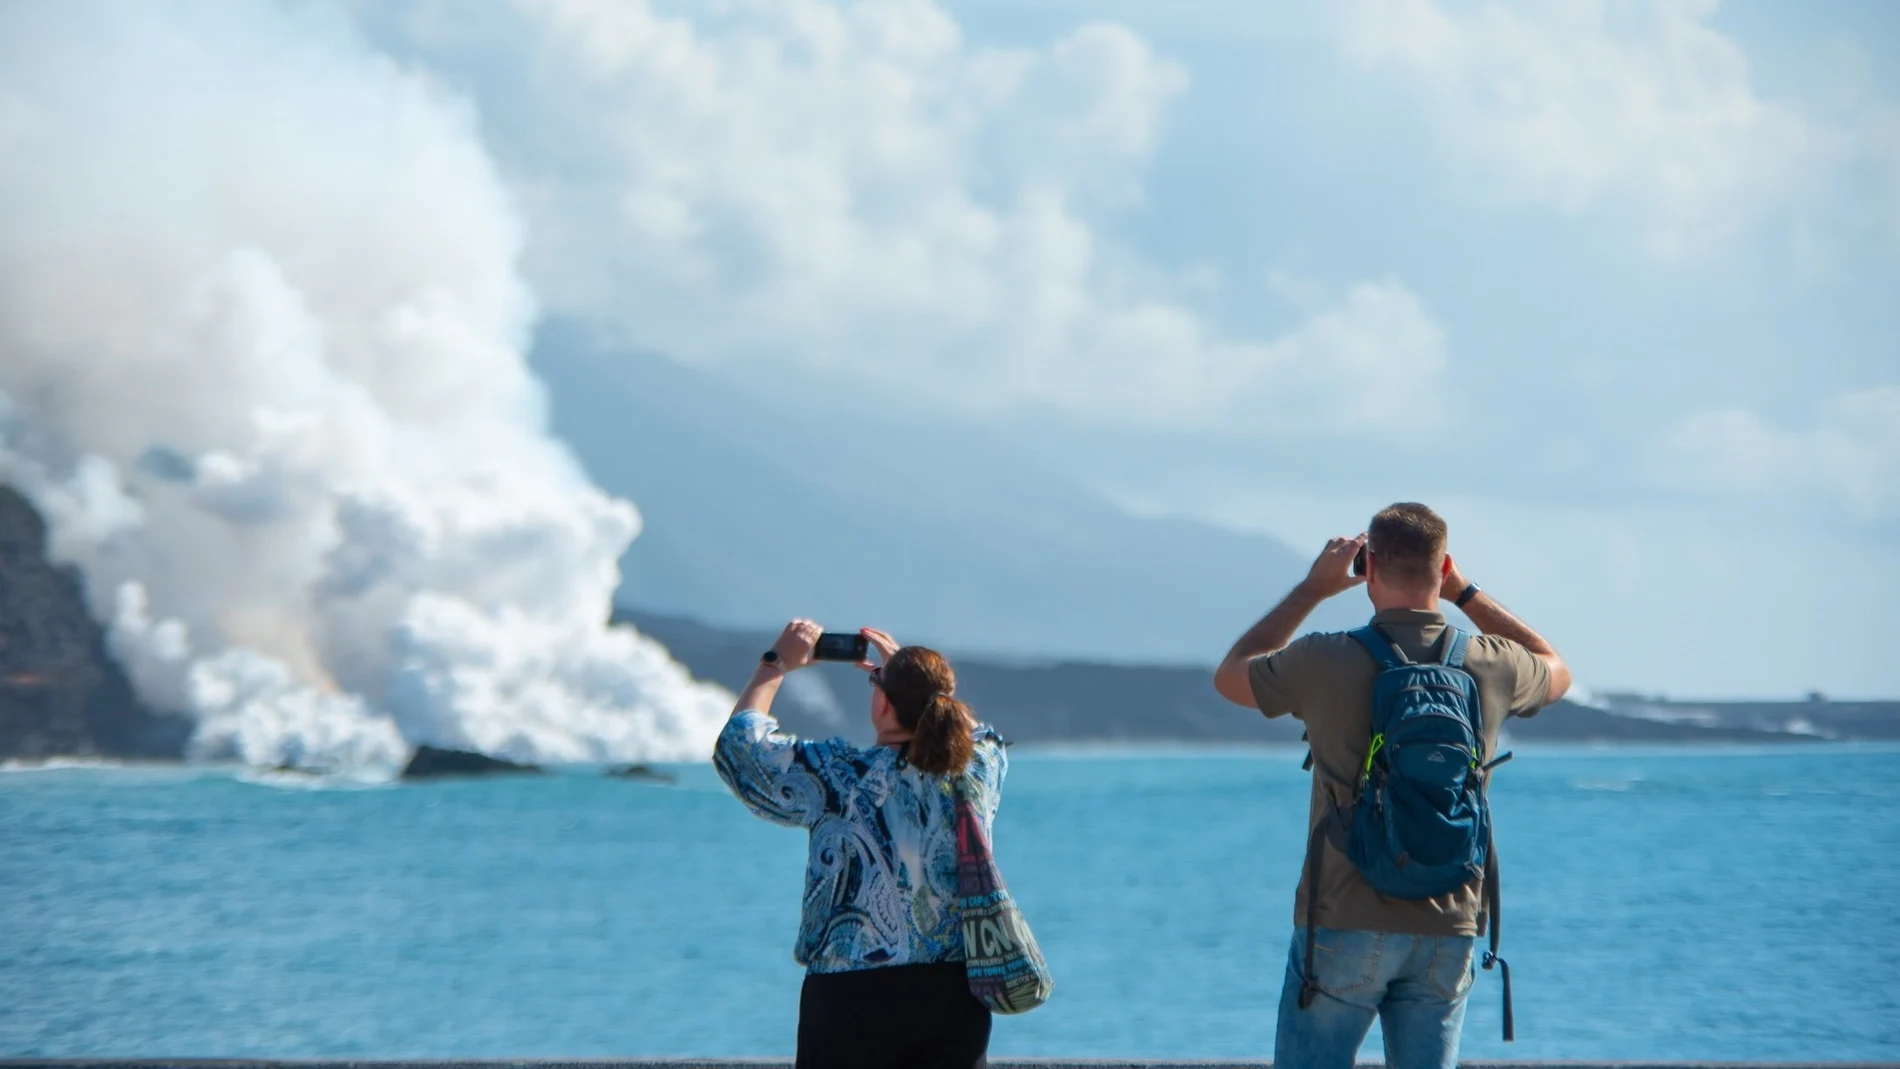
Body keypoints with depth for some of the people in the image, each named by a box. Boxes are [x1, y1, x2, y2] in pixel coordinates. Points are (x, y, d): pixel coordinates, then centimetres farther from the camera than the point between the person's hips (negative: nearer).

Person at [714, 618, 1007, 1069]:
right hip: (958, 994, 3)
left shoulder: (842, 777, -11)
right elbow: (979, 733, 27)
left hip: (853, 999, -3)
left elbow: (738, 744, 2)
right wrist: (910, 674, 29)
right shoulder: (980, 768, -1)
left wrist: (775, 664, 14)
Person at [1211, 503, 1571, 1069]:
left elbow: (1230, 676, 13)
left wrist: (1313, 588, 18)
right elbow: (1556, 670, 27)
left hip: (1344, 924, -3)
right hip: (1450, 933, 3)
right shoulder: (1490, 667, 0)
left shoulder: (1326, 662, -9)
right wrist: (1466, 593, 25)